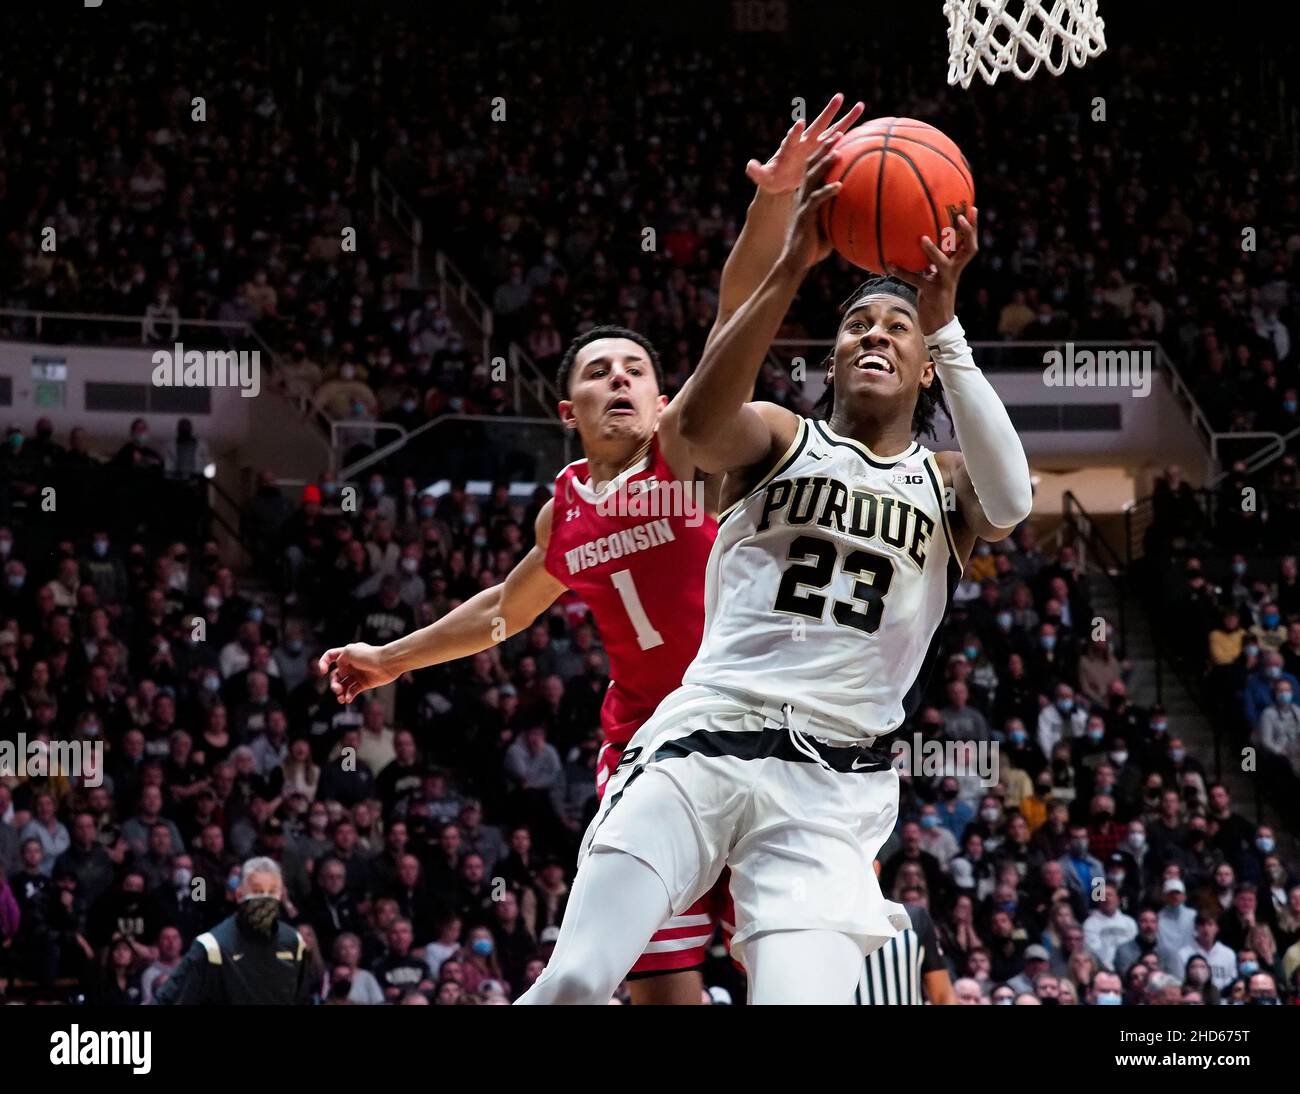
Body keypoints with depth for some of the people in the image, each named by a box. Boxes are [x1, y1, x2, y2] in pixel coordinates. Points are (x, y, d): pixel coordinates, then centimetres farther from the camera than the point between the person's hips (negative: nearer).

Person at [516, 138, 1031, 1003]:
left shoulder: (945, 486, 15)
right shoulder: (781, 438, 12)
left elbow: (1011, 501, -11)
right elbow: (699, 422, -13)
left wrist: (946, 327, -14)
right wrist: (795, 267, -22)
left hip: (834, 785, 1)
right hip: (702, 744, -1)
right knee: (574, 984, -15)